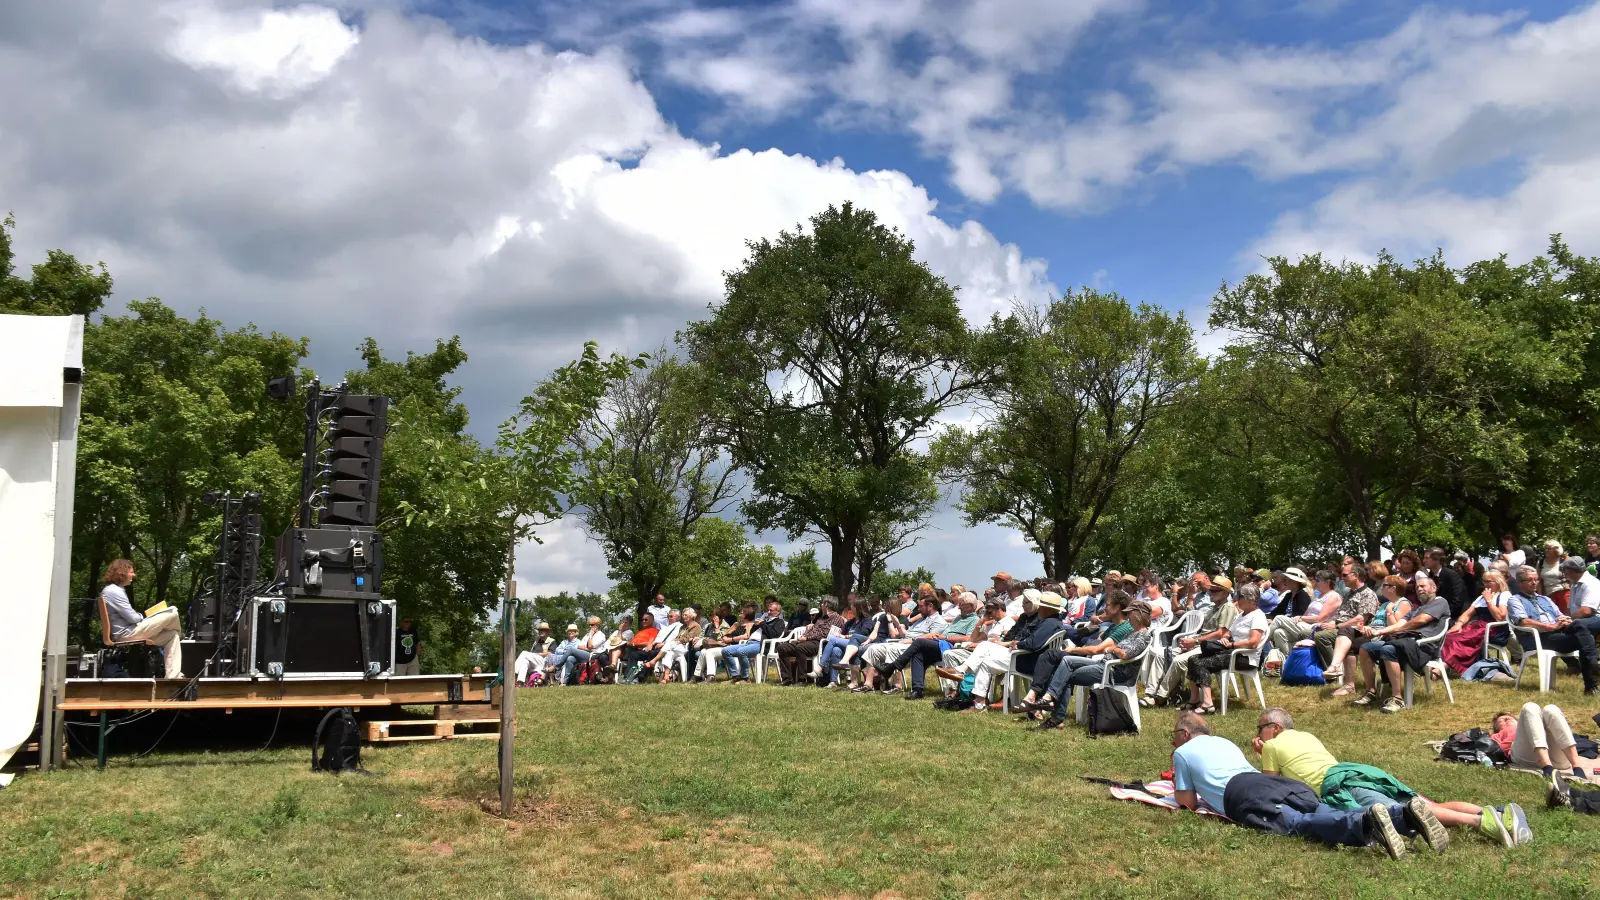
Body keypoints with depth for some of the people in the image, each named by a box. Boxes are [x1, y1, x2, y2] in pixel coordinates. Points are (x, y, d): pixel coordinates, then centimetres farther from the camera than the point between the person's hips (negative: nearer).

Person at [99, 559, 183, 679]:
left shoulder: (113, 590, 17)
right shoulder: (114, 591, -17)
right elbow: (133, 618, -18)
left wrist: (143, 617, 7)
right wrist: (144, 616, 3)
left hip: (127, 632, 11)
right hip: (127, 633, -11)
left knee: (171, 635, 5)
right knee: (172, 613, -11)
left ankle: (173, 677, -3)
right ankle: (180, 636, 25)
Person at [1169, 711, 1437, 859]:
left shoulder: (1182, 752, 21)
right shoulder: (1222, 741, 40)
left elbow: (1189, 802, 21)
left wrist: (1177, 789, 41)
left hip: (1240, 795, -7)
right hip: (1272, 782, 7)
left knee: (1298, 824, -29)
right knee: (1326, 816, -10)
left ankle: (1366, 820, -58)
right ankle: (1405, 812, -32)